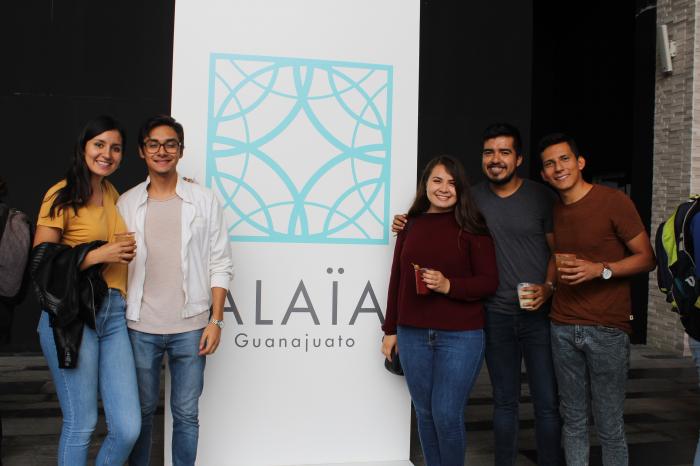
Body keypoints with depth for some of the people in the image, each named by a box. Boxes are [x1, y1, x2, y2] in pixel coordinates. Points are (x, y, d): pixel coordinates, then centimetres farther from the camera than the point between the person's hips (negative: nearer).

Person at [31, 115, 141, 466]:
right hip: (71, 317, -5)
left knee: (128, 428, 0)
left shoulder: (114, 195, 17)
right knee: (81, 424, 1)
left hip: (114, 315, 6)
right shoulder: (63, 196, -3)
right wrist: (98, 255, -13)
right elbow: (42, 261, -7)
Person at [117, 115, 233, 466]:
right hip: (140, 328, 1)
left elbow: (220, 266, 1)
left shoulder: (204, 201, 1)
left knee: (186, 414, 8)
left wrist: (216, 321, -5)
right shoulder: (127, 203, 5)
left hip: (190, 328, -1)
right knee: (141, 411, 13)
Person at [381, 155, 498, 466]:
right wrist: (390, 330, 10)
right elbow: (396, 280, 10)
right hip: (413, 335, 4)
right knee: (425, 413, 12)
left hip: (461, 336, -3)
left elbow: (489, 281, -5)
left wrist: (448, 285, -21)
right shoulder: (411, 225, 7)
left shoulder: (472, 227, -4)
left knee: (447, 415, -1)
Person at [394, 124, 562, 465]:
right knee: (504, 401, 14)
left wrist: (548, 287, -14)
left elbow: (558, 251, 2)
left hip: (540, 314, -2)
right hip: (496, 315, 3)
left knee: (547, 403, 3)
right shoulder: (473, 198, 6)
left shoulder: (542, 197, -2)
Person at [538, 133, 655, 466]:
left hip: (607, 329, -5)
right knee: (573, 420, 10)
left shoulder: (614, 201, -6)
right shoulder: (555, 212, 13)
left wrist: (601, 270, -18)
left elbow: (646, 258, -5)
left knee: (609, 426, 1)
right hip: (563, 327, 5)